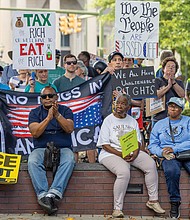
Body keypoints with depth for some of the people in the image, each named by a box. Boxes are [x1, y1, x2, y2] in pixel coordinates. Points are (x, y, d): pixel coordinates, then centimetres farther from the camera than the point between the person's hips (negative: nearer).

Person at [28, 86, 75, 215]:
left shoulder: (65, 110, 14)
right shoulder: (35, 112, 13)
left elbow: (70, 129, -4)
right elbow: (35, 133, -3)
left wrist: (57, 115, -17)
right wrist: (48, 117, -14)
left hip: (63, 148, 0)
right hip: (41, 149, 0)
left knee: (69, 160, -35)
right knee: (33, 162, -34)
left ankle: (53, 194, -45)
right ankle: (43, 196, -41)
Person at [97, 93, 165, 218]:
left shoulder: (132, 121, 16)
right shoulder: (109, 120, 2)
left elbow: (138, 141, 11)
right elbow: (104, 144, -5)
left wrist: (135, 153, -11)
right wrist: (120, 154, -17)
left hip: (131, 153, 5)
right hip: (111, 153, -5)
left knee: (151, 164, -20)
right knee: (124, 172, -34)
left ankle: (153, 200, -11)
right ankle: (117, 209, -28)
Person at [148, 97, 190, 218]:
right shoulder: (159, 124, 20)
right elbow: (152, 145, 13)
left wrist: (174, 149, -11)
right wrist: (162, 152, -8)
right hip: (169, 157, 0)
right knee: (171, 171, -36)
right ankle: (175, 202, -21)